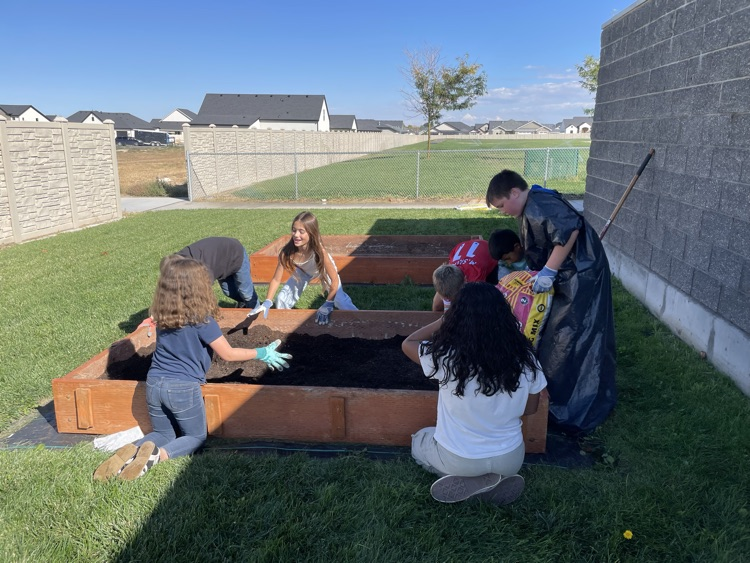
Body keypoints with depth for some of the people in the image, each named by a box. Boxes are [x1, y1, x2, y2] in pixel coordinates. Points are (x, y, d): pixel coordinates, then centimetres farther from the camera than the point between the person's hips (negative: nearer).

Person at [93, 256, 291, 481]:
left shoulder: (162, 316, 4)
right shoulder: (201, 319, -14)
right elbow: (228, 354, -7)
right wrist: (262, 354, 5)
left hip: (155, 384, 6)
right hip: (183, 388, -5)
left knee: (163, 434, 26)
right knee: (196, 437, 17)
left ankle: (132, 451, -5)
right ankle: (158, 454, -13)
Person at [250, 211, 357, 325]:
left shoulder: (319, 251, -43)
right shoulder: (287, 252, -36)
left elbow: (335, 280, -33)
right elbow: (276, 279, -23)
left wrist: (327, 304, -32)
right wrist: (267, 302, -30)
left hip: (323, 270, -2)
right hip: (303, 271, 3)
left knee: (340, 301, -14)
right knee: (282, 300, -4)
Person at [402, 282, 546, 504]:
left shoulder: (446, 356, -25)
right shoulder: (523, 357, -17)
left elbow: (408, 344, -4)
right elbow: (530, 409, 0)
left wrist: (445, 319, 2)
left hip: (459, 460, -3)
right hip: (511, 459, 4)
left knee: (419, 440, 29)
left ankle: (470, 481, 5)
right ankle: (497, 479, 9)